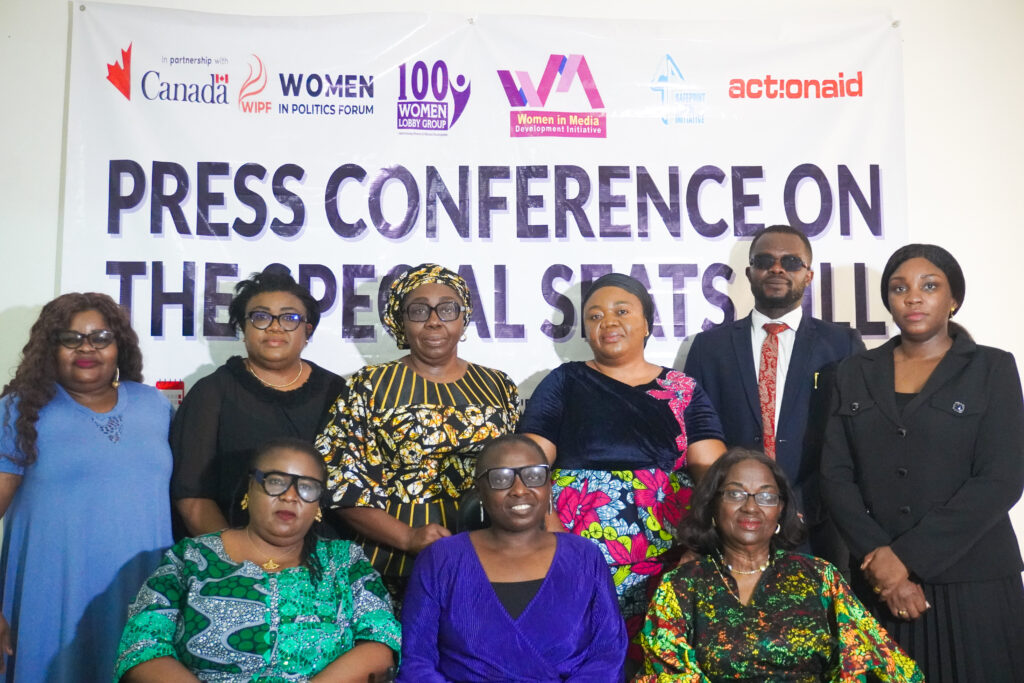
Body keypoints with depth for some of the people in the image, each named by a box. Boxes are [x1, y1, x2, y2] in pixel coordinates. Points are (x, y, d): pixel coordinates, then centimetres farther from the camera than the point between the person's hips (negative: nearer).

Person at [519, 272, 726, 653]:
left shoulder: (684, 390, 13)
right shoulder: (565, 382, 11)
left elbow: (712, 468, 3)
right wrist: (544, 528, -15)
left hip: (669, 554, 1)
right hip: (578, 559, -1)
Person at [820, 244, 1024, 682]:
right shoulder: (856, 373, 8)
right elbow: (836, 474, 2)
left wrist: (906, 557, -14)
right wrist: (877, 557, -12)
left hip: (971, 583, -2)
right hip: (879, 582, 2)